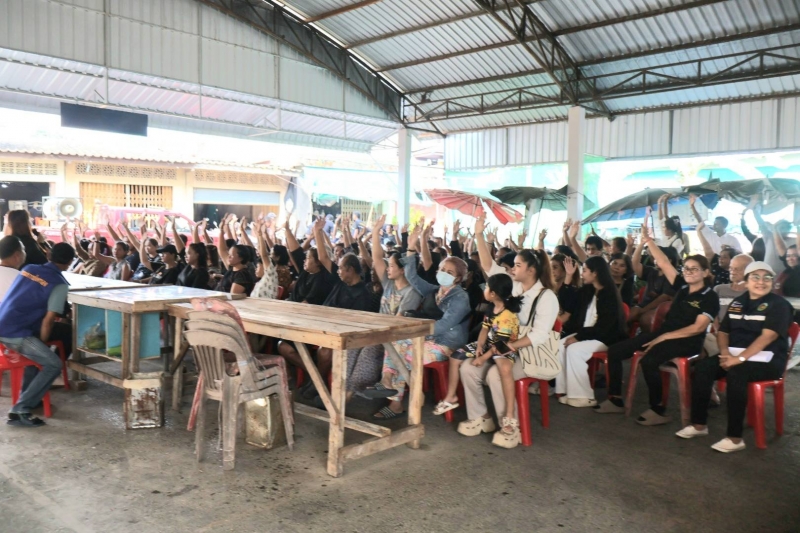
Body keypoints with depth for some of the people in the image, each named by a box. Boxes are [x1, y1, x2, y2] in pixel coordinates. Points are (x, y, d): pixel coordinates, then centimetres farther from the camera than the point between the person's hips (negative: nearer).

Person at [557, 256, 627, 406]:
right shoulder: (587, 291, 8)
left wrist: (579, 337, -21)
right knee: (560, 345, -15)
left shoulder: (609, 295, -16)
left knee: (574, 349, -28)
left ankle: (584, 396, -21)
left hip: (605, 338, -8)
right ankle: (564, 389, -13)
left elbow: (604, 327, -20)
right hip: (586, 333, 8)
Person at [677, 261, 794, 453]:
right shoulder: (737, 302, 13)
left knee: (735, 373, -35)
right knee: (702, 367, -19)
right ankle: (699, 424, -12)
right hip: (735, 355, 6)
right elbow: (723, 331, 13)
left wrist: (740, 358, -26)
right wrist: (725, 353, -9)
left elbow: (767, 337, -18)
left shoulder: (779, 305, -6)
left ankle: (735, 438, -30)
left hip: (766, 360, -6)